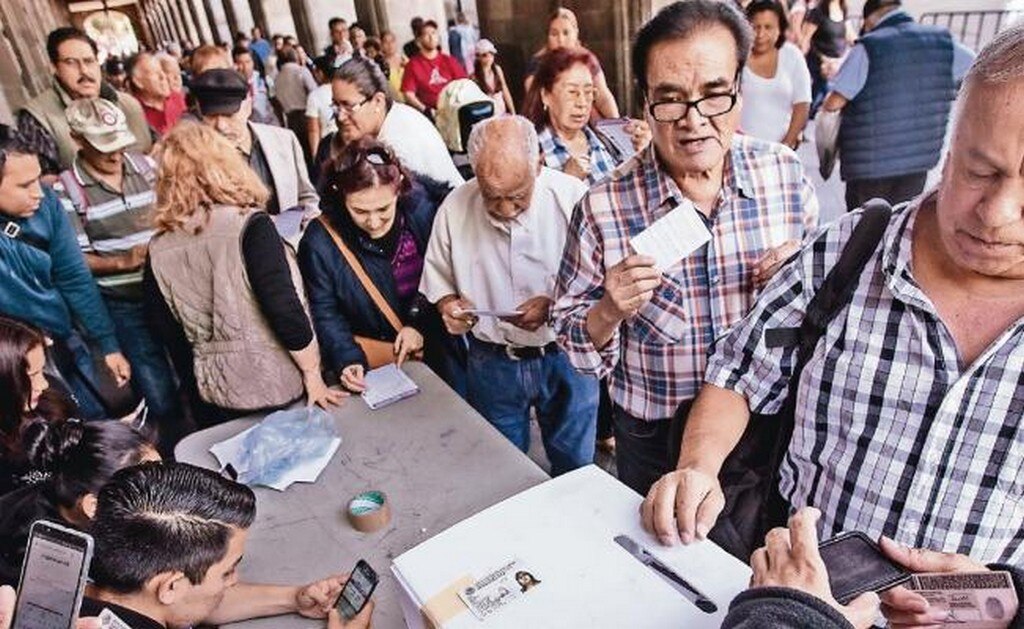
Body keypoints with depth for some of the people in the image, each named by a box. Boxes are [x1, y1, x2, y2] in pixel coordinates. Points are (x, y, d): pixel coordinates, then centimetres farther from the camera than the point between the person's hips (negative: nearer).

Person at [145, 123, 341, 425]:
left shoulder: (158, 250, -2)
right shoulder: (249, 225, -15)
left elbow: (172, 337, 6)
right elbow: (285, 310, -20)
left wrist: (197, 389, 18)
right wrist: (313, 373, -8)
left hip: (215, 400, 4)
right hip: (278, 386, -4)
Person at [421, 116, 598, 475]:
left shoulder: (573, 198, -16)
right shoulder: (455, 208, -8)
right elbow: (437, 278, 5)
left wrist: (554, 306, -28)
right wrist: (448, 304, -16)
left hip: (564, 358, -1)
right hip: (491, 362, 2)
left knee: (574, 469, 19)